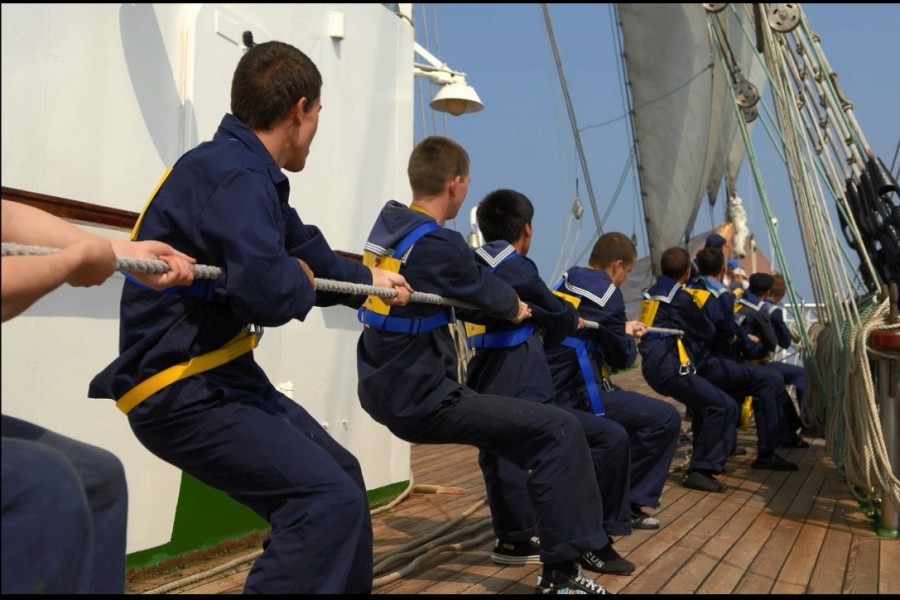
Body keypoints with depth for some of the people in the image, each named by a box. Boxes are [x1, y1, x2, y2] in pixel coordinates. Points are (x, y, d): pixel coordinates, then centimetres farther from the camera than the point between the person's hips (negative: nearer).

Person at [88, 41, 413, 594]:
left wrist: (368, 278, 40)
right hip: (182, 390, -10)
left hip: (219, 377, 10)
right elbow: (269, 290, -34)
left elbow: (308, 252, 26)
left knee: (342, 476, 18)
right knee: (329, 501, -19)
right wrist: (304, 284, -11)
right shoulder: (233, 174, -21)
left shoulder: (249, 173, 11)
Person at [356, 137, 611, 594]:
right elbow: (486, 293, -3)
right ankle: (560, 573, -3)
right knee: (560, 431, -9)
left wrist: (500, 306, 10)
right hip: (420, 401, -10)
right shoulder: (439, 244, -20)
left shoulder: (386, 223, 6)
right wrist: (514, 307, 18)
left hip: (385, 390, 10)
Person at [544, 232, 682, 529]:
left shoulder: (566, 284, 11)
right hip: (579, 393, -10)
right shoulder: (609, 297, -13)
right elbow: (622, 358, -5)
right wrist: (629, 338, 15)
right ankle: (622, 502, -2)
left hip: (556, 387, 10)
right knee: (666, 418, -9)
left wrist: (622, 328, 24)